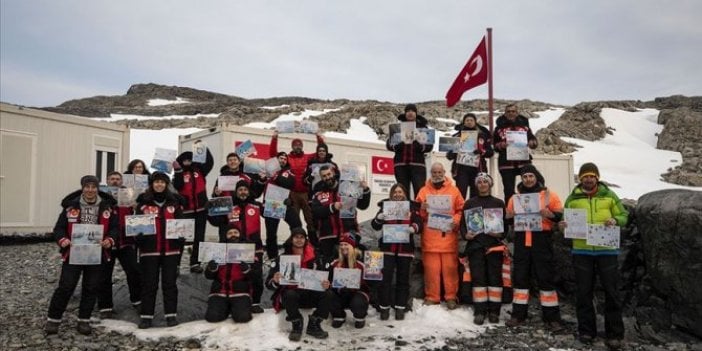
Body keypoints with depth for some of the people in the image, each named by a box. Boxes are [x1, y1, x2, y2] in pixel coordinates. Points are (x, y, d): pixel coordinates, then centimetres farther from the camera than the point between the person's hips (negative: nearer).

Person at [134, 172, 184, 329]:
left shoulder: (174, 202, 8)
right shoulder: (143, 202, 3)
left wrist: (181, 237, -2)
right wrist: (138, 236, -13)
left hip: (171, 249, 1)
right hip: (149, 249, -1)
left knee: (169, 282, 6)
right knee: (149, 283, 5)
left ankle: (171, 314, 14)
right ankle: (146, 316, 14)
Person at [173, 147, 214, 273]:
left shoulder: (199, 170, 7)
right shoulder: (179, 174, 4)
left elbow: (210, 162, -6)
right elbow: (177, 186, -14)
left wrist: (205, 148, -11)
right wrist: (178, 171, -19)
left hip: (201, 209, 2)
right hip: (185, 210, -2)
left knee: (199, 237, 5)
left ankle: (195, 263, 12)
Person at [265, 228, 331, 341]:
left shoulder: (313, 258, 4)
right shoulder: (282, 258, -4)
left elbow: (321, 277, 5)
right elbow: (269, 283, -7)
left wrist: (325, 284, -19)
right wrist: (275, 281, -31)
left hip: (308, 294, 3)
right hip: (288, 293, -2)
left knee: (327, 294, -23)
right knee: (290, 295, -37)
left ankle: (313, 325, -4)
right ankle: (297, 325, -11)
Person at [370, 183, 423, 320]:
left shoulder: (412, 207, 4)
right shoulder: (385, 205, 4)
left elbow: (419, 223, -6)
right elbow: (375, 226, -2)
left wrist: (413, 228, -28)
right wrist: (379, 218, -24)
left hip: (405, 248, 1)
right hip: (387, 247, 0)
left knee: (403, 278, 8)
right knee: (385, 277, -3)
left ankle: (400, 307, 18)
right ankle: (384, 307, 9)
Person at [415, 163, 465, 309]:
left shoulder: (454, 190, 10)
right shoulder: (424, 190, 10)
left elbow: (461, 210, 7)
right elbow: (417, 213, 7)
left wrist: (456, 220, -10)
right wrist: (422, 209, -14)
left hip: (448, 235, 0)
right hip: (430, 236, 0)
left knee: (450, 267, 1)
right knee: (431, 268, 1)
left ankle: (451, 297, 10)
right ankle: (431, 297, 11)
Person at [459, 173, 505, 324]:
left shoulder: (499, 203, 9)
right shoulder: (470, 203, 10)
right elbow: (463, 223, 8)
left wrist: (500, 233, -11)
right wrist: (465, 234, -10)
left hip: (494, 245, 0)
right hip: (475, 245, 0)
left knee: (495, 277, 1)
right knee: (478, 277, -1)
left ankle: (494, 311, 10)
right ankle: (479, 311, 3)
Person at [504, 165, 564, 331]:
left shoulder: (549, 195, 3)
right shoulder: (515, 197, 12)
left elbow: (561, 216, 1)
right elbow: (507, 219, 16)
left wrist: (549, 214, -19)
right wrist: (508, 215, -6)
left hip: (541, 241, -3)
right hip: (521, 241, 3)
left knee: (545, 277, 0)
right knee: (520, 276, 7)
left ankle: (552, 317, 8)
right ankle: (518, 314, 15)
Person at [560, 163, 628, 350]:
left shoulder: (609, 195, 6)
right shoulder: (573, 198, 6)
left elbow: (623, 216, 10)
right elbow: (566, 219, 10)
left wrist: (615, 220, -12)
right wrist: (563, 225, -12)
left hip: (606, 249, 0)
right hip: (581, 250, 1)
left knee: (611, 292, 3)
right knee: (583, 292, 7)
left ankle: (614, 334, 13)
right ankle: (586, 330, 19)